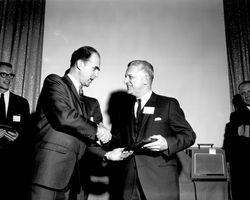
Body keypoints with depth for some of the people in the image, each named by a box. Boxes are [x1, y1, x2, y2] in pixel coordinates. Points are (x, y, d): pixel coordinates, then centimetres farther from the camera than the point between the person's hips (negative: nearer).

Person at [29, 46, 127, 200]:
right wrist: (96, 129, -8)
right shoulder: (55, 82, -1)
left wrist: (107, 154, 10)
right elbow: (64, 115, -18)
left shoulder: (83, 103, 21)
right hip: (50, 172, -7)